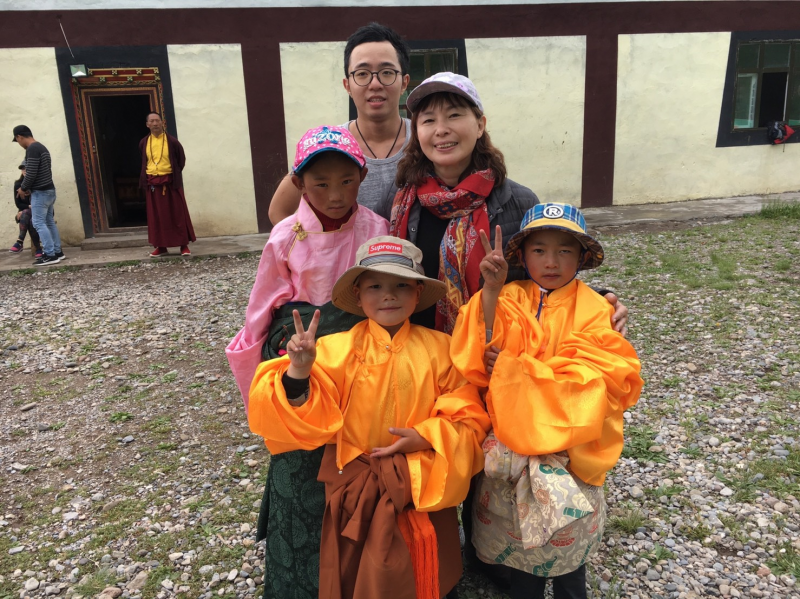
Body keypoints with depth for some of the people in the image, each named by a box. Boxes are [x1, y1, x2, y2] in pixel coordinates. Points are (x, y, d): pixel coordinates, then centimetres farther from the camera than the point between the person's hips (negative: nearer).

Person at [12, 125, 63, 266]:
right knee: (49, 222, 12)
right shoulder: (42, 147, 16)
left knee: (39, 223, -8)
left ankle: (50, 255, -10)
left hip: (40, 192, -10)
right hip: (49, 190, 10)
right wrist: (27, 187, 17)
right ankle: (57, 252, 14)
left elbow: (31, 173, -21)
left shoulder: (32, 149, -16)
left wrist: (23, 188, -5)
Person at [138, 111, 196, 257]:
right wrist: (146, 177, 14)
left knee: (178, 214, 0)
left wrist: (175, 173, 4)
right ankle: (161, 246, 14)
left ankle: (184, 245, 6)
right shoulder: (144, 143, 5)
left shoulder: (172, 141, -4)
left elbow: (181, 159, 5)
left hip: (170, 182, -3)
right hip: (152, 183, 3)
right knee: (156, 216, 6)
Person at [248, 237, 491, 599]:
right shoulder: (338, 349, -7)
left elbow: (468, 417, -3)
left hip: (420, 484, 1)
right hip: (356, 486, 0)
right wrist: (298, 372, -30)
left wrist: (426, 437, -18)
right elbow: (311, 420, -14)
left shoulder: (439, 348, -4)